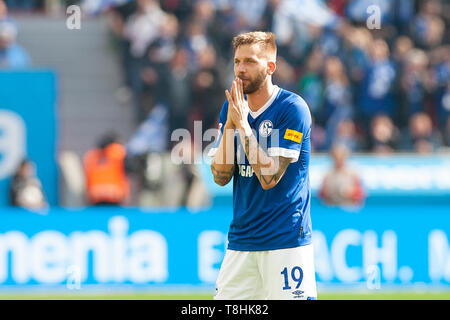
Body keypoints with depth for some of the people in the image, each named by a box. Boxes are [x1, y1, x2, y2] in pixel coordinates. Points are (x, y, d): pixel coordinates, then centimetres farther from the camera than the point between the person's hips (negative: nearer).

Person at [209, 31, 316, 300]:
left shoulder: (293, 109, -10)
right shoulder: (232, 108, 9)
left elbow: (269, 177, -17)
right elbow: (221, 176, 1)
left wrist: (243, 124, -16)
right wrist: (230, 122, -8)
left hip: (286, 238, -6)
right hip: (240, 239, 6)